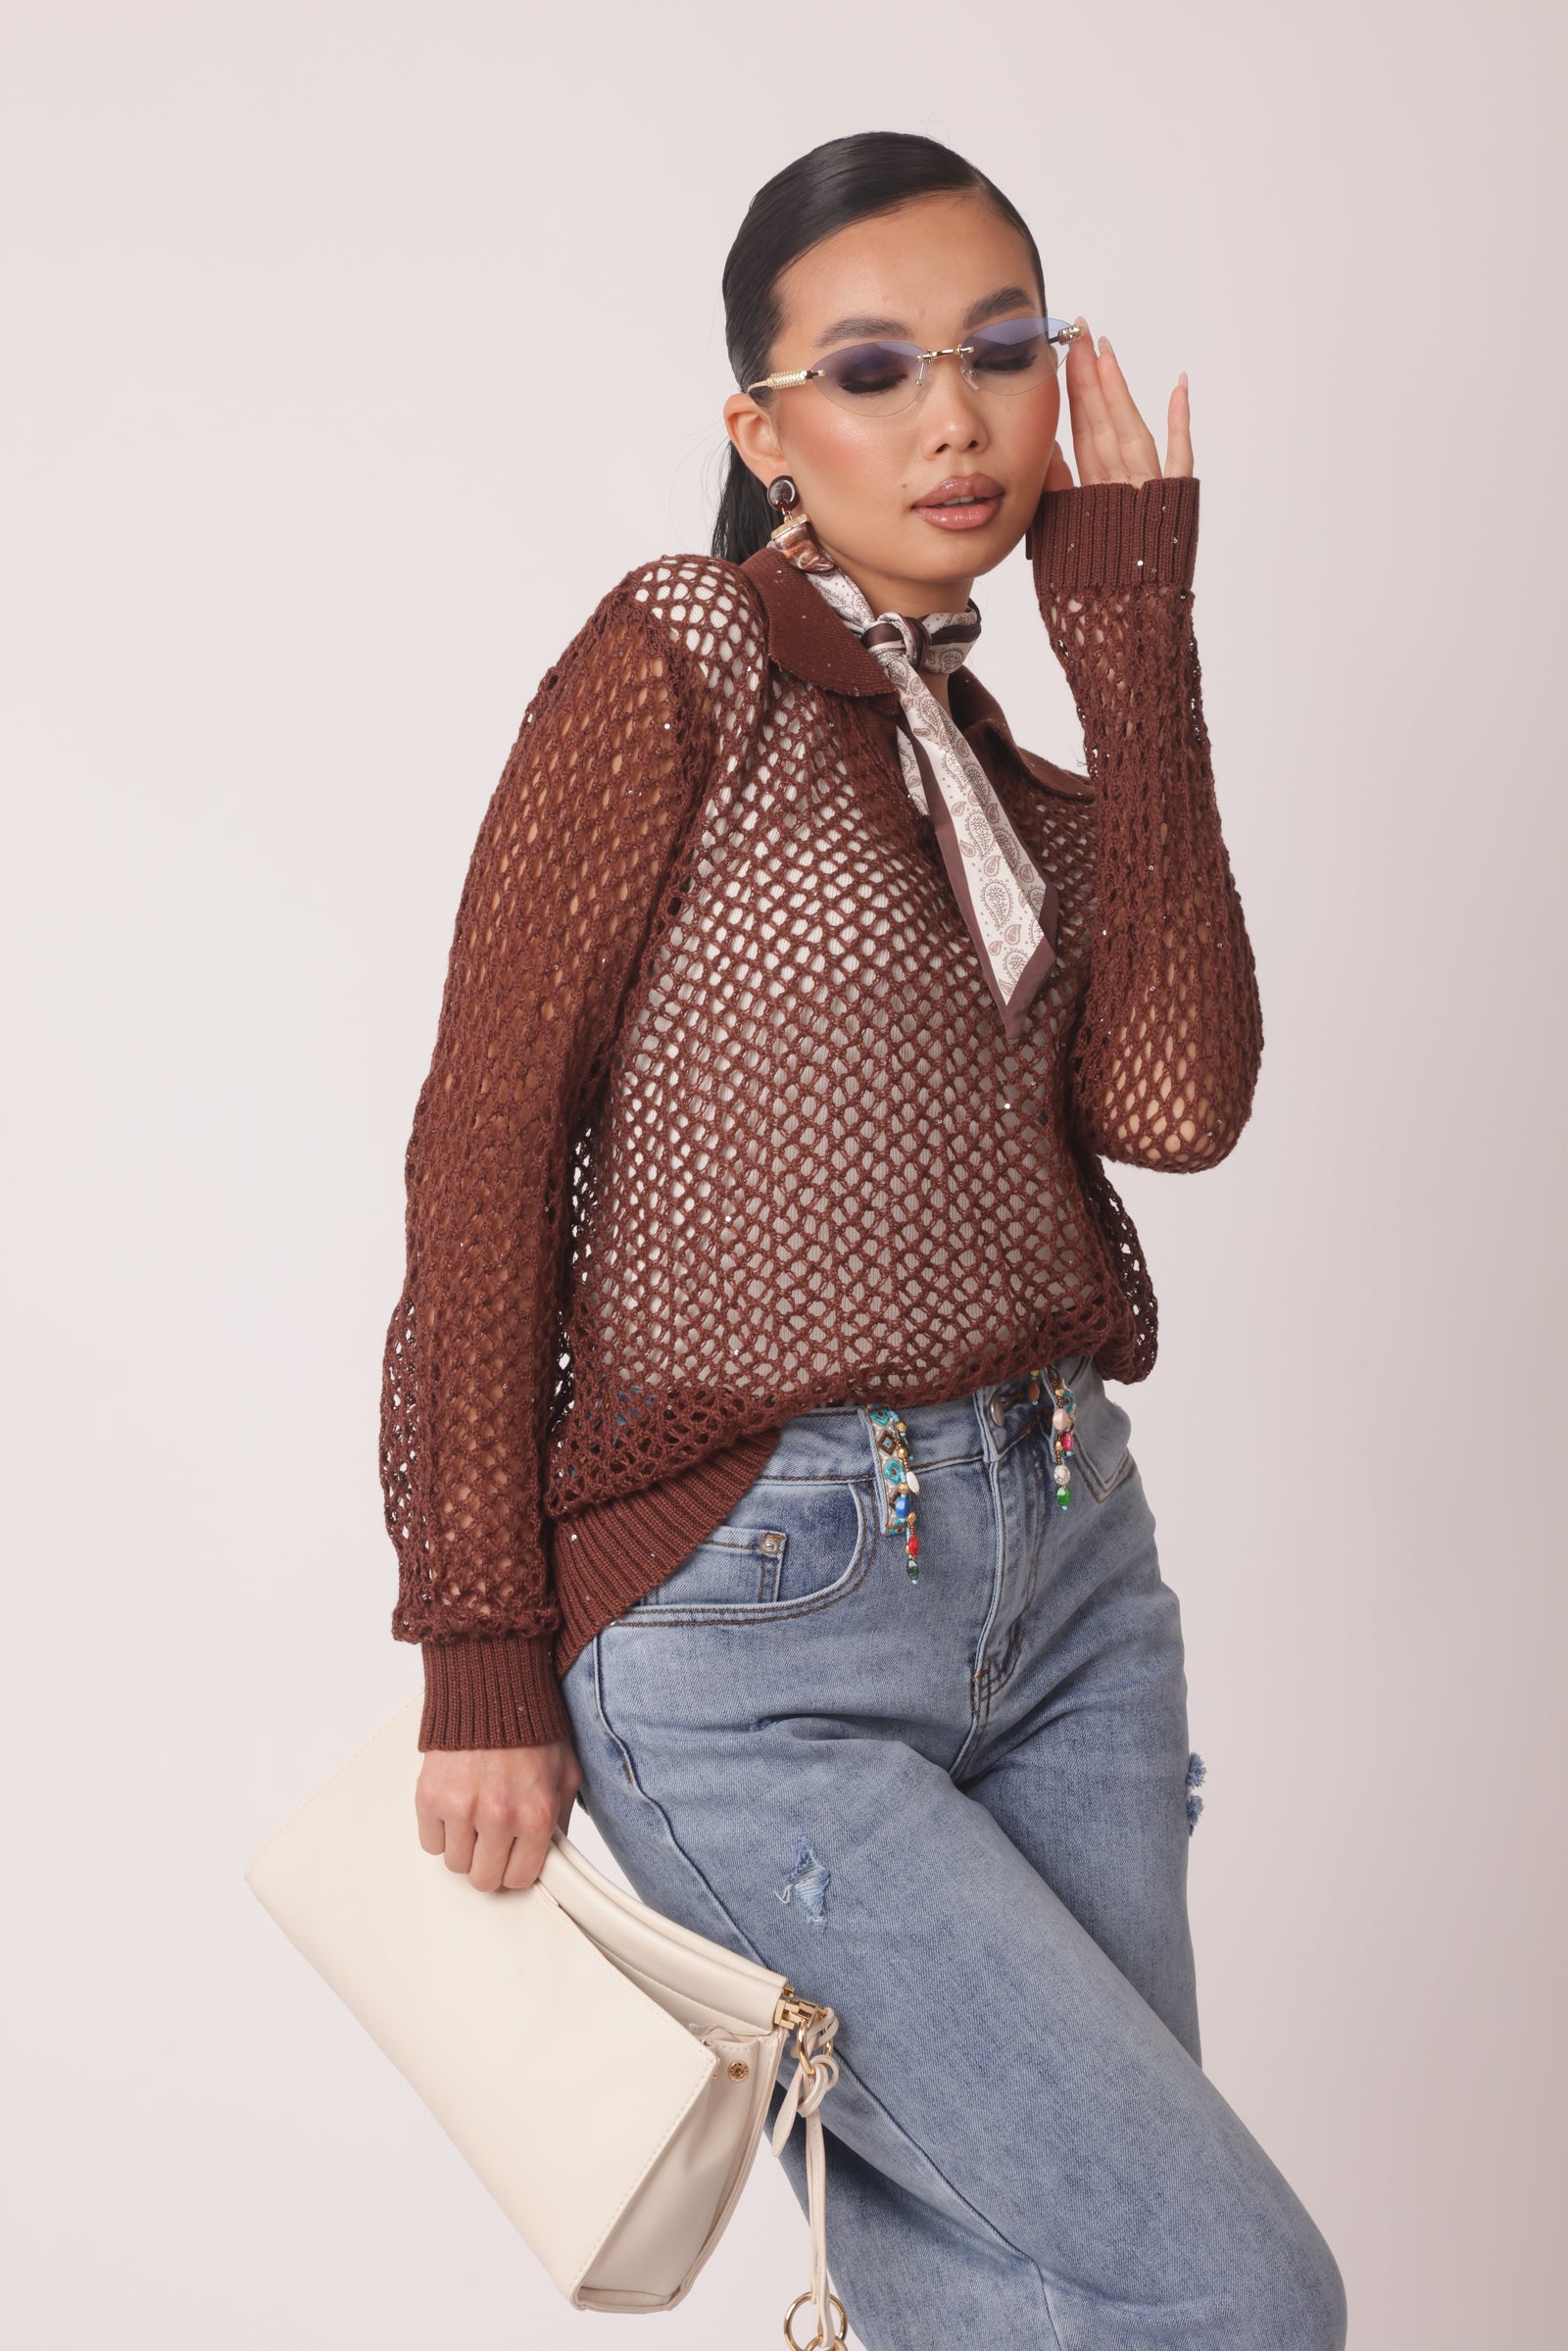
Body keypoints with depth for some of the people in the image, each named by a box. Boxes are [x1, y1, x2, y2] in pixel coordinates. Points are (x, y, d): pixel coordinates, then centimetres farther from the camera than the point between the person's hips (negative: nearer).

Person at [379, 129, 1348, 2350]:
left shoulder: (1019, 772, 13)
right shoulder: (678, 666, -7)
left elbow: (1172, 1102, -6)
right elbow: (486, 1146, -9)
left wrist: (1129, 638, -3)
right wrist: (483, 1652, -10)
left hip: (1064, 1570, 7)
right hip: (754, 1632, -7)